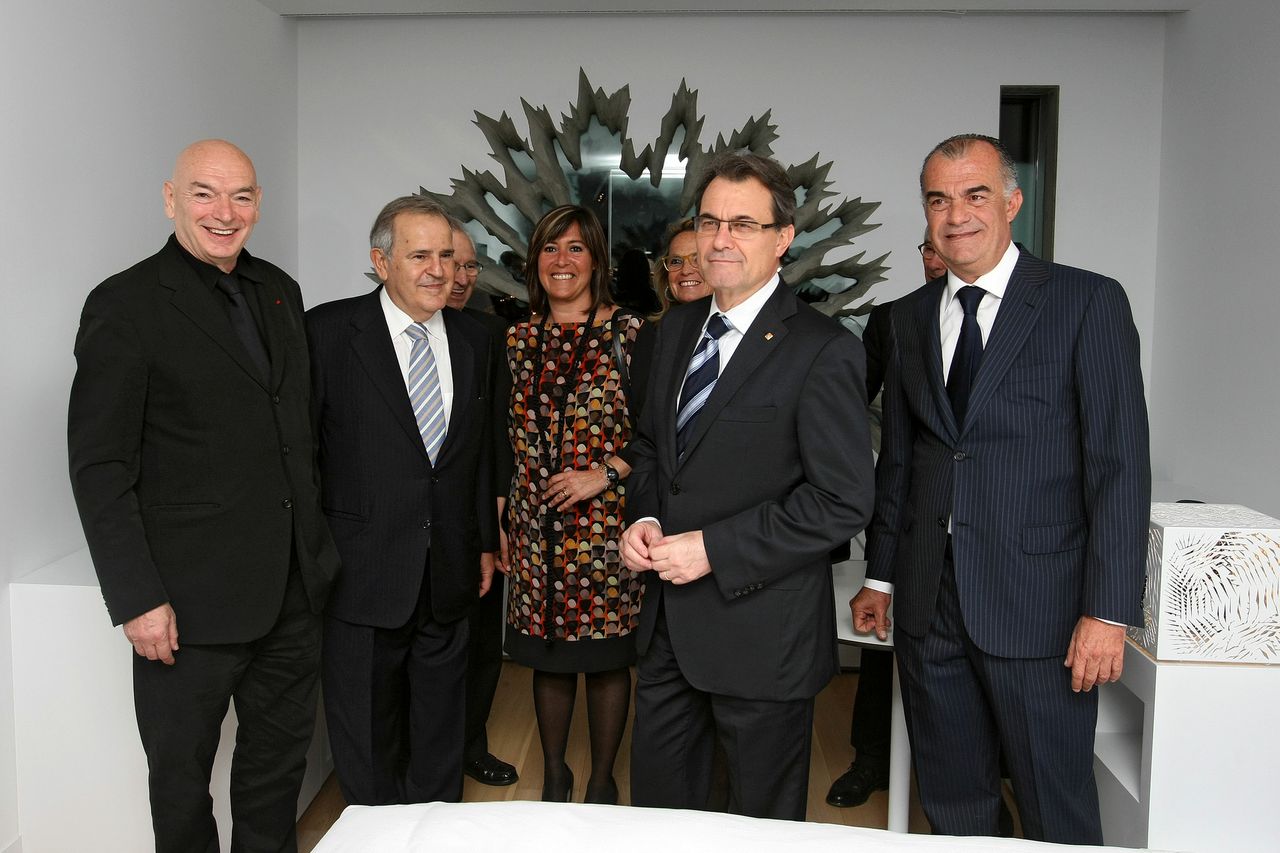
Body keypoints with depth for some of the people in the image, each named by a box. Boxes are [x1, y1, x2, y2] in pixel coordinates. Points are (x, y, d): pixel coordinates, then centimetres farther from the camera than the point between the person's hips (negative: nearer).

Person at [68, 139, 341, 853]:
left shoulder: (280, 292, 8)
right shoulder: (126, 305, -10)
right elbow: (99, 467, -12)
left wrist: (317, 540, 11)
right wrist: (136, 598, -15)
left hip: (294, 582, 6)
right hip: (193, 597, -5)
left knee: (283, 749, 19)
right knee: (182, 771, 13)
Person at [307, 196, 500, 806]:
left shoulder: (473, 341, 7)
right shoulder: (329, 331, -8)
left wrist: (485, 542, 14)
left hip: (449, 574, 4)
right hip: (363, 573, -4)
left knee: (440, 735, 19)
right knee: (366, 739, 12)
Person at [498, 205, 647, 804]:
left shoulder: (630, 334, -5)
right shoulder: (519, 340, 8)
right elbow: (509, 439, 12)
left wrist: (604, 475, -16)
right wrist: (499, 522, 9)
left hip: (605, 522, -3)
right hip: (535, 524, 4)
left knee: (606, 656, 7)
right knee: (546, 655, 13)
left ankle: (602, 779, 26)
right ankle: (553, 771, 33)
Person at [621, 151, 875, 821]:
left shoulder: (823, 350, -15)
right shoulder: (676, 327, 8)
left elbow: (844, 502, -19)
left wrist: (714, 548, -21)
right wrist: (644, 518, -2)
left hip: (762, 631, -6)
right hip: (668, 621, 6)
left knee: (763, 826, 15)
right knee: (655, 804, 21)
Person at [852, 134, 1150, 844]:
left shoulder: (1088, 302, -4)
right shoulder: (910, 316, 10)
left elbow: (1121, 465, -8)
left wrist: (1107, 611, -13)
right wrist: (880, 577, 13)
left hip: (1038, 601, -4)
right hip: (927, 604, 5)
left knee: (1056, 814, 7)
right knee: (951, 805, 16)